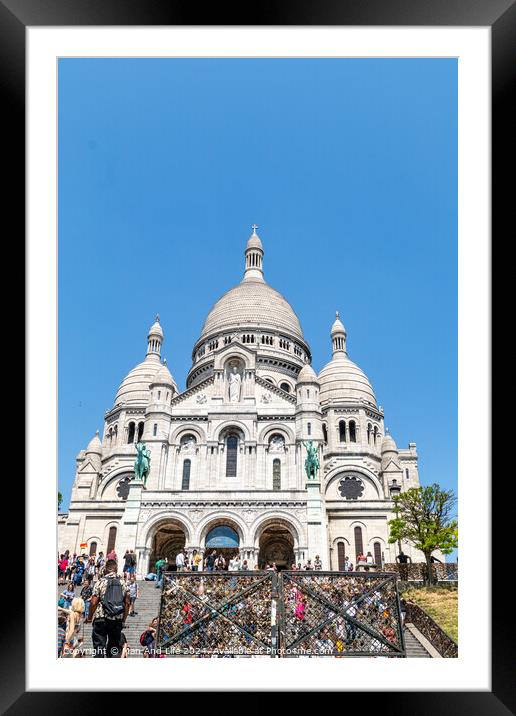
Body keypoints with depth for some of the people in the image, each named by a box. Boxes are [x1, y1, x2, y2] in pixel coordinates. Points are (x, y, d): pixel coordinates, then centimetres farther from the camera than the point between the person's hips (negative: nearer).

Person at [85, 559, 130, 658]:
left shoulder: (101, 582, -5)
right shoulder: (123, 583, 5)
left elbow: (93, 603, -8)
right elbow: (127, 603, 5)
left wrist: (89, 618, 7)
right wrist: (123, 620, 14)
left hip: (101, 619, -3)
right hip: (117, 620, 3)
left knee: (99, 645, 4)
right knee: (114, 646, 14)